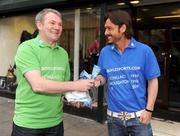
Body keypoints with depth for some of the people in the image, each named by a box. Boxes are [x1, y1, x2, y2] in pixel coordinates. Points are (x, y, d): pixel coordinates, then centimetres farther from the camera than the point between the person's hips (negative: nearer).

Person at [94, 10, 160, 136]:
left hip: (138, 115, -2)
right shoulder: (104, 52, -3)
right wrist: (98, 80, -15)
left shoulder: (144, 51, -10)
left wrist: (149, 110, -10)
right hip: (114, 116, 3)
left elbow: (152, 81, -5)